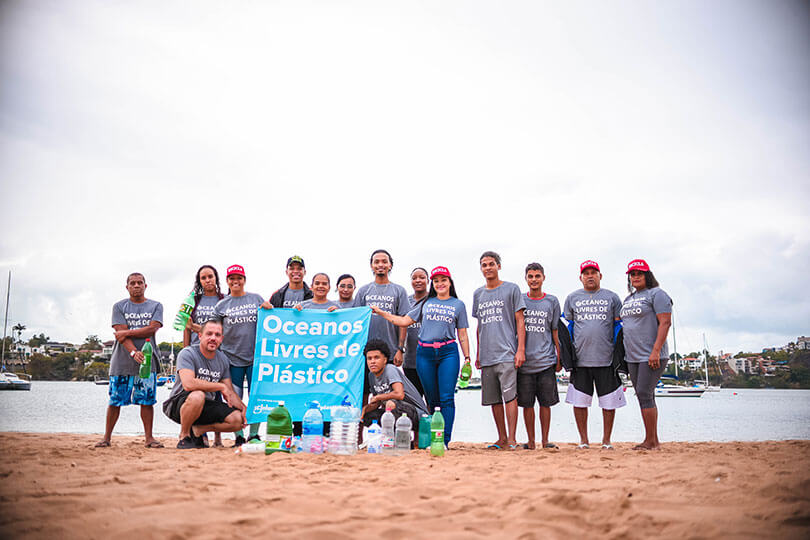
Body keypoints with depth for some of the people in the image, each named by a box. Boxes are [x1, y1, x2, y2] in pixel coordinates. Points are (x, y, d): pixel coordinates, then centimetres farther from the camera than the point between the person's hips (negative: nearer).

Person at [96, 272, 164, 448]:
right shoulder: (119, 306, 7)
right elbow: (121, 333, -5)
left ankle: (148, 437, 6)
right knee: (115, 399, 2)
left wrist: (127, 332, -9)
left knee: (147, 399, -1)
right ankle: (107, 437, 13)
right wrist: (133, 352, -20)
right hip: (122, 361, 0)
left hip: (148, 360, 0)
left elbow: (152, 329, -6)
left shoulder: (156, 306, 9)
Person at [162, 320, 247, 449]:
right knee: (197, 395, -39)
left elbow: (229, 392, 10)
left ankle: (197, 430, 4)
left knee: (238, 419, -15)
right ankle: (184, 436, -14)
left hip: (207, 406, 6)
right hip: (179, 404, -6)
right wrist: (221, 386, -21)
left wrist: (244, 408, -9)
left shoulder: (223, 359, 6)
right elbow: (188, 384, -31)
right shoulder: (187, 354, -14)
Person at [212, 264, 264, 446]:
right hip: (232, 357, 0)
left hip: (255, 356, 0)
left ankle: (254, 434, 13)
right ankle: (239, 436, 10)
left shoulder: (256, 299, 10)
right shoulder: (221, 305, 9)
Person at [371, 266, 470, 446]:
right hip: (424, 353, 2)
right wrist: (381, 312, 10)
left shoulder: (458, 305, 12)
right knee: (431, 399, 5)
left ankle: (445, 441, -9)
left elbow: (462, 334, 12)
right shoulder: (426, 303, 16)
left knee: (447, 398, -9)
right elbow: (405, 321, 16)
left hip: (448, 352, -2)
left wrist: (467, 359, 6)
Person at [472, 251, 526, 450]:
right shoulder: (478, 294, 17)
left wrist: (521, 349, -8)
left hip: (507, 353, -5)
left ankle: (511, 438, -7)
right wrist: (478, 354, 19)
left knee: (509, 395, -11)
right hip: (487, 357, 5)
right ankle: (502, 438, 15)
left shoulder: (511, 289, 4)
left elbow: (520, 322, 0)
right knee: (494, 399, 7)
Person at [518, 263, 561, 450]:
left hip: (546, 362, 0)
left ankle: (545, 440, 14)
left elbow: (555, 332, 10)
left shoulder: (552, 301, 7)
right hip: (524, 362, 0)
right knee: (527, 404, 3)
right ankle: (531, 441, 13)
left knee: (545, 403, 3)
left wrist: (559, 358, 7)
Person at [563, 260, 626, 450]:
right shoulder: (572, 298, 12)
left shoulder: (611, 297, 9)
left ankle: (606, 439, 16)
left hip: (606, 358, -1)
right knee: (579, 400, 2)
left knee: (609, 401, 3)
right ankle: (583, 439, 14)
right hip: (580, 359, 1)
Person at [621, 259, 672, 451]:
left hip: (651, 357, -8)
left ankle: (650, 441, -5)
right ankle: (654, 442, 13)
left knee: (644, 395, -11)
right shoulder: (629, 299, 19)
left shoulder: (656, 294, -6)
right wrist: (625, 354, 17)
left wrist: (656, 351, -21)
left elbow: (665, 322, -14)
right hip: (633, 357, 8)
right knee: (645, 397, 9)